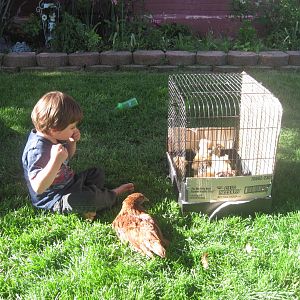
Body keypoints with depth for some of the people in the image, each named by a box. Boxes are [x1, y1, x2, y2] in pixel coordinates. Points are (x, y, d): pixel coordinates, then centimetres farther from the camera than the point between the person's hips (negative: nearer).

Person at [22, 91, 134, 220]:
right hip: (54, 199, -10)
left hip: (68, 182, 10)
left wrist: (72, 142, -3)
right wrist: (55, 161, -48)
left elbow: (67, 157, 17)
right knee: (86, 199, -31)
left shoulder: (54, 137, -2)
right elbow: (38, 187, -38)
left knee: (97, 173, 18)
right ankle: (112, 195, -1)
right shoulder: (38, 150, -32)